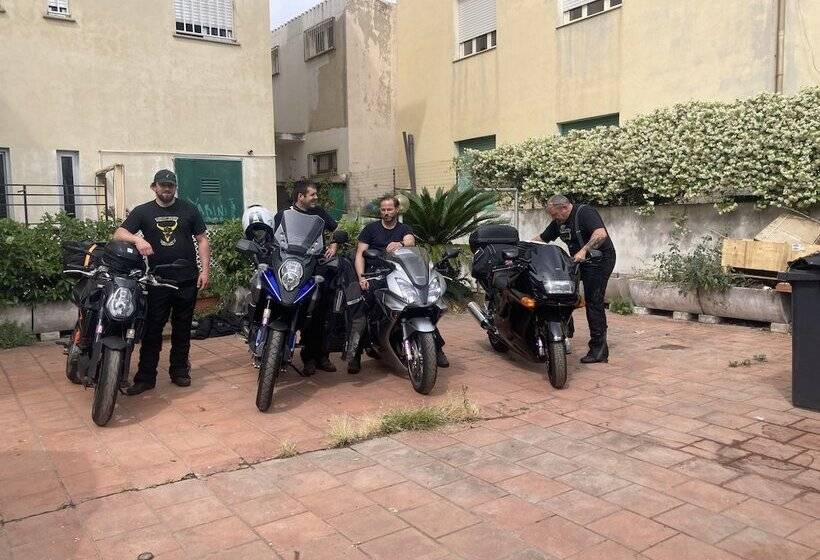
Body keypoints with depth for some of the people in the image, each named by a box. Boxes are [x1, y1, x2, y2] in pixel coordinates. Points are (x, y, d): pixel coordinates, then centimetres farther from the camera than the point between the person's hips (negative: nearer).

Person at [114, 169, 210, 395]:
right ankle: (146, 377, 8)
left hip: (187, 281, 1)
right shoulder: (142, 212, 5)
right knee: (152, 330, 1)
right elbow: (119, 234, -5)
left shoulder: (188, 209, 6)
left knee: (182, 329, 10)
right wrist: (137, 239, -27)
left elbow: (202, 239, 6)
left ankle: (179, 370, 22)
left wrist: (205, 270, -3)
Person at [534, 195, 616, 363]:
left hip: (600, 260, -8)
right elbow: (541, 239, 14)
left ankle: (599, 349, -4)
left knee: (593, 303, -10)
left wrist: (584, 251, -38)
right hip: (579, 261, 9)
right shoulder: (558, 222, 9)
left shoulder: (585, 212, -16)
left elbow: (601, 234, -30)